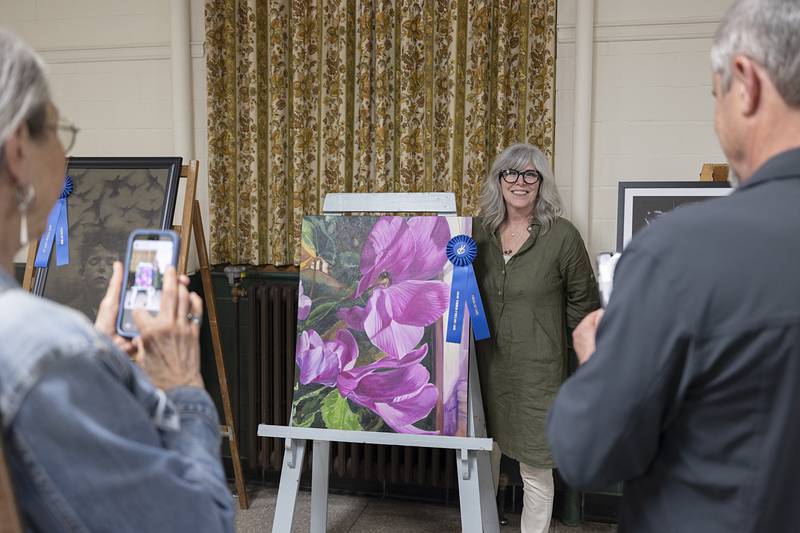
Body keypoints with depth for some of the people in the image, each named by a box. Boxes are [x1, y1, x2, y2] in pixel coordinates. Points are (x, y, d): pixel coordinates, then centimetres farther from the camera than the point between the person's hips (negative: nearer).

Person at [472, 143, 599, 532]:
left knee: (536, 472, 5)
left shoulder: (562, 236, -8)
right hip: (485, 365, 4)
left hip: (536, 372, -4)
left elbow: (582, 306, 0)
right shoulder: (480, 231, 4)